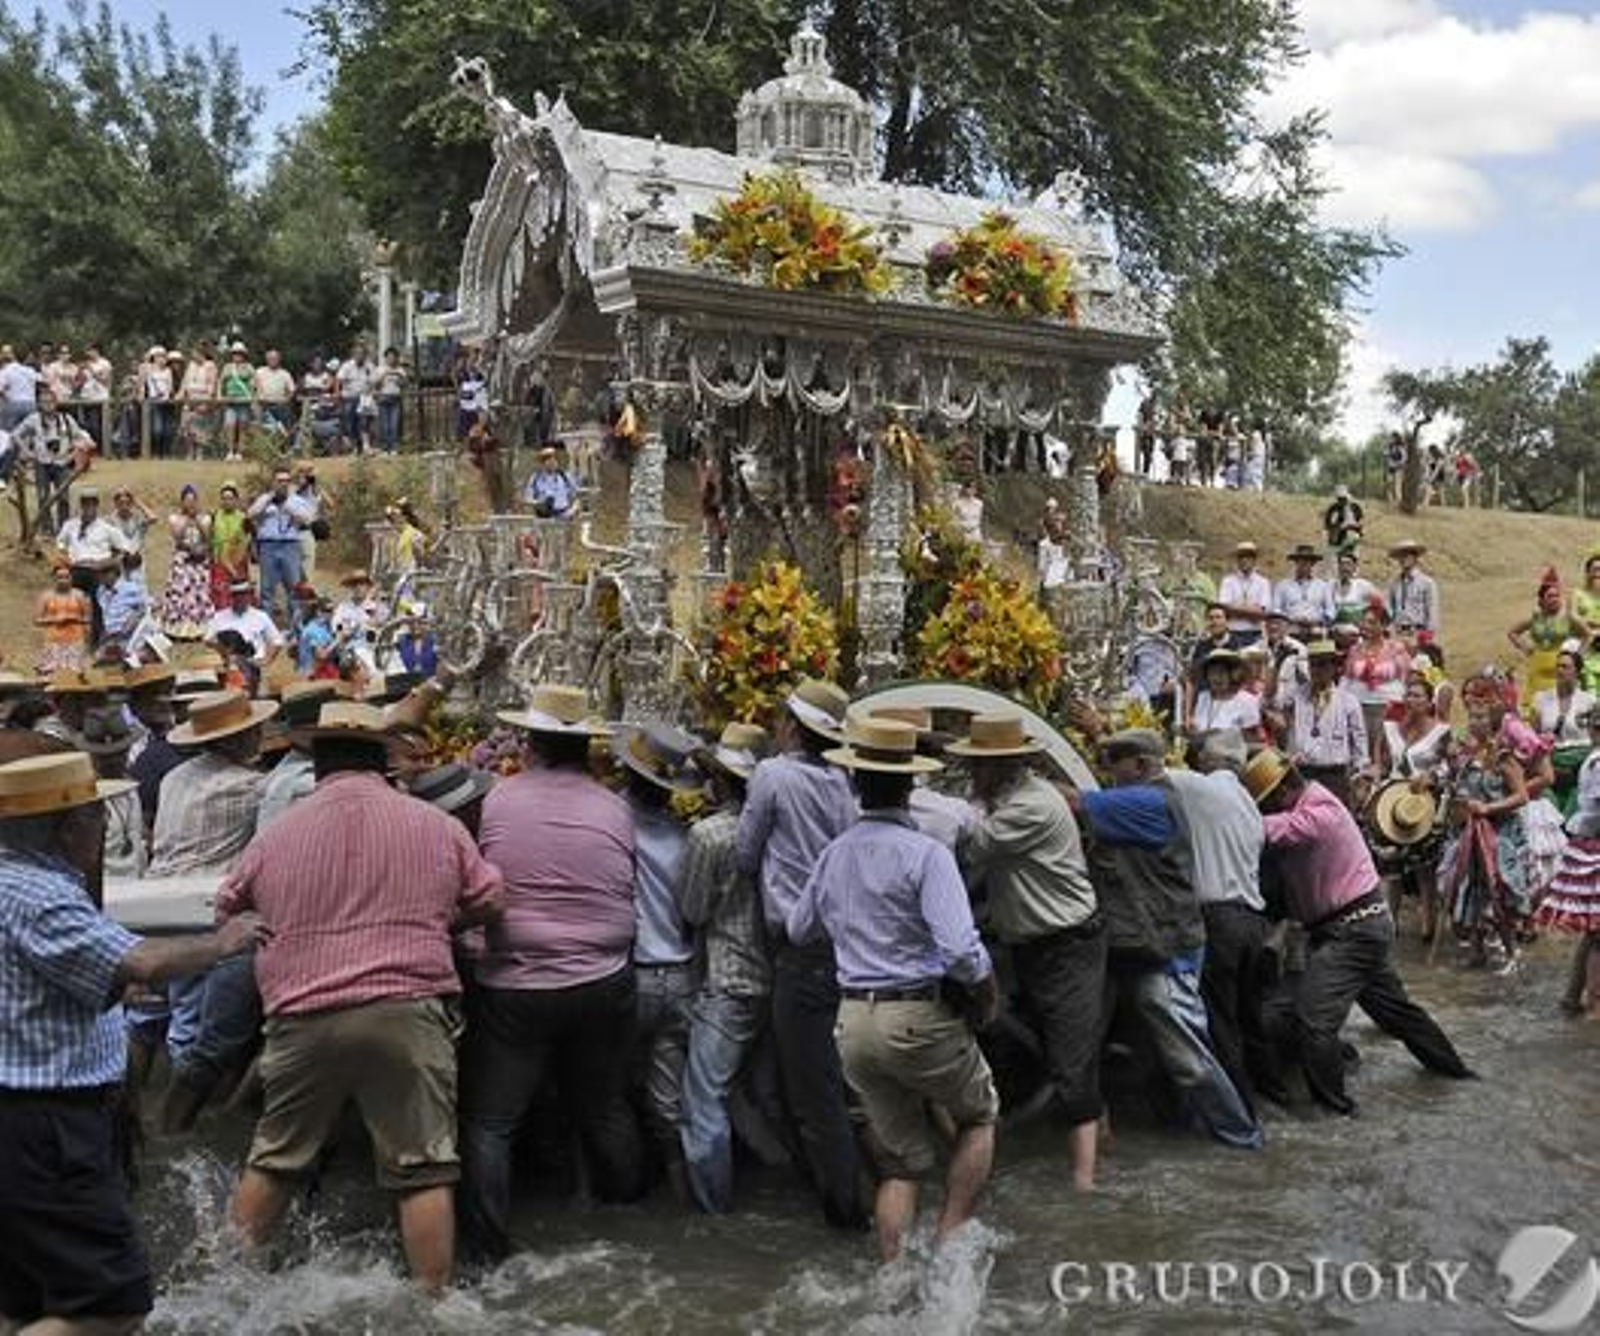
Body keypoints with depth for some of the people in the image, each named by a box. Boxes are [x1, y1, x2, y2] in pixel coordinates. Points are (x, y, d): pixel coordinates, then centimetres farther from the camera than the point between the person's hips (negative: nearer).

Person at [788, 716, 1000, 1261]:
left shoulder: (832, 854, 5)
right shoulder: (925, 853, -14)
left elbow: (797, 929, 20)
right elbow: (961, 950, -22)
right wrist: (988, 996, -4)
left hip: (853, 1022, 5)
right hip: (918, 1017, -5)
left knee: (901, 1159, 17)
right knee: (979, 1115, 21)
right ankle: (950, 1237, 14)